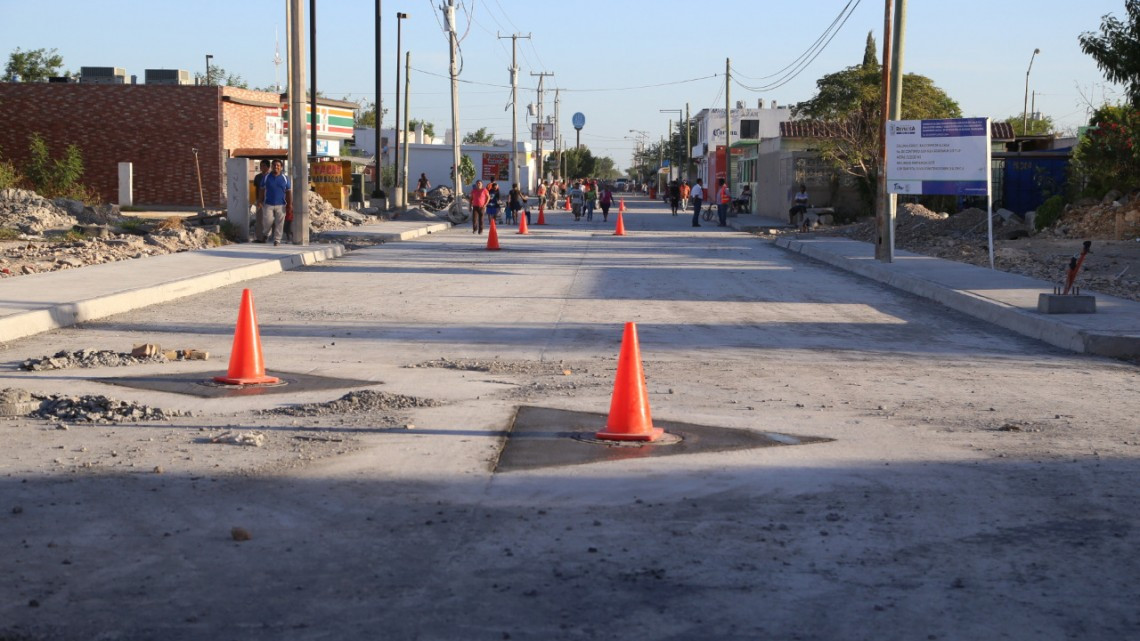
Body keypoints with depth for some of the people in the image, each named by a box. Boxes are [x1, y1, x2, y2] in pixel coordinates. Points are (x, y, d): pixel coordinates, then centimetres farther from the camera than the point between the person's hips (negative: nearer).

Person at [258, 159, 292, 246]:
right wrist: (259, 202, 2)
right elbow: (261, 190, 8)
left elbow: (289, 192, 4)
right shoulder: (266, 177, 7)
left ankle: (277, 240, 6)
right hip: (269, 204, 0)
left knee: (279, 223, -1)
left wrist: (290, 205, -4)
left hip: (281, 205, 0)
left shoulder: (285, 178, 6)